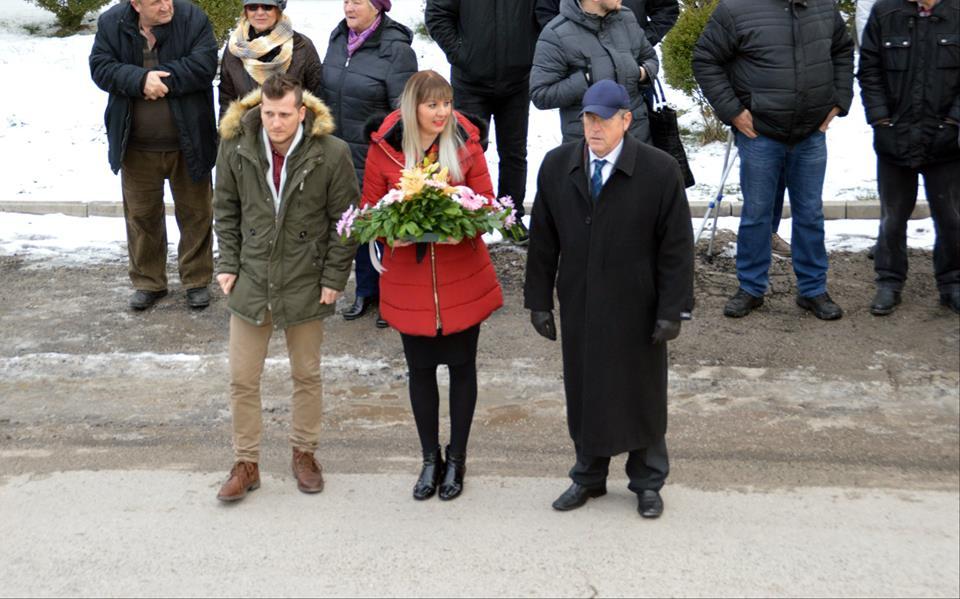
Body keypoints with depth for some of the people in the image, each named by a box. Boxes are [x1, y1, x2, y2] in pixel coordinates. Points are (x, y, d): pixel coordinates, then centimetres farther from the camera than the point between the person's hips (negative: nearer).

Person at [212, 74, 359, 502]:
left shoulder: (331, 154, -13)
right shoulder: (236, 147, -7)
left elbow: (344, 221, -4)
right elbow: (226, 210, 7)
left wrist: (333, 278, -7)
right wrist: (227, 265, 2)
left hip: (306, 285, -1)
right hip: (250, 282, 2)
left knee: (307, 375, 14)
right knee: (242, 379, 6)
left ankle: (304, 452, 32)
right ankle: (246, 463, 21)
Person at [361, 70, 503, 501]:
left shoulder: (465, 144, -5)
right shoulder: (383, 148, -5)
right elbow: (370, 210, 1)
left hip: (462, 276, 0)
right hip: (408, 279, 0)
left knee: (462, 366, 9)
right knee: (420, 368, 12)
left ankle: (456, 459, 26)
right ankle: (430, 459, 29)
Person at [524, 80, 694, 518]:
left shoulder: (660, 170, -10)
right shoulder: (556, 167, 1)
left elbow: (677, 247, -8)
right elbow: (542, 241, 5)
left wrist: (672, 310, -11)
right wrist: (539, 300, 4)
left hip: (636, 309, -3)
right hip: (579, 306, 3)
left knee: (642, 395, 10)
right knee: (584, 391, 13)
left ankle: (647, 482, 28)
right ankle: (588, 476, 31)